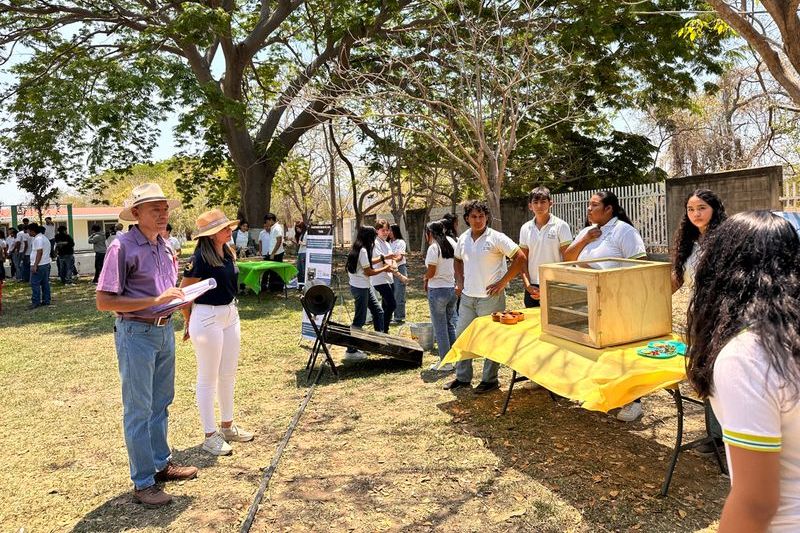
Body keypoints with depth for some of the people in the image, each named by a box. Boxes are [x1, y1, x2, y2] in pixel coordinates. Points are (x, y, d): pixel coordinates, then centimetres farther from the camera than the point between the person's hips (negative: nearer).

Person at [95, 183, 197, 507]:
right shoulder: (123, 247, -14)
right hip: (136, 333, -7)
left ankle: (161, 464, 33)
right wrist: (156, 300, -24)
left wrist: (178, 296, 0)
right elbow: (104, 301, -19)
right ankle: (143, 483, 13)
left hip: (165, 330, 8)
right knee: (138, 410, 2)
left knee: (160, 404, 18)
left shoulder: (164, 247, 9)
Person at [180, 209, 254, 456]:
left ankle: (227, 426, 31)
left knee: (228, 375, 16)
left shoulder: (229, 254, 6)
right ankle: (210, 436, 15)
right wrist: (188, 323, 0)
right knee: (208, 379, 4)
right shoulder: (200, 259, -18)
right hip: (207, 318, -8)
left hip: (230, 315, 8)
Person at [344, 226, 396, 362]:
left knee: (378, 311, 16)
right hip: (360, 288, -10)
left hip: (364, 287, 10)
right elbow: (368, 272, -16)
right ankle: (351, 351, 4)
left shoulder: (357, 248, 11)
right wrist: (384, 269, -4)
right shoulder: (363, 250, -19)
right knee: (359, 320, -3)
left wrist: (380, 261, 16)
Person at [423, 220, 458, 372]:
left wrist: (425, 278, 4)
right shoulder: (451, 244, 7)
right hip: (451, 288, 7)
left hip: (437, 290, -7)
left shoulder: (433, 248, -14)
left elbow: (431, 272, -15)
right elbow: (456, 268, 9)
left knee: (440, 328, 3)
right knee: (450, 325, 17)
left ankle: (445, 362, 9)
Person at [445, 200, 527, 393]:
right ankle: (462, 377, 25)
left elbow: (520, 258, -13)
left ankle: (490, 380, 17)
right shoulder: (463, 239, 6)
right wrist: (460, 281, 10)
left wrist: (503, 282, -14)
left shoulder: (496, 238, -11)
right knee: (461, 336, 12)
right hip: (468, 296, 6)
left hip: (490, 297, -6)